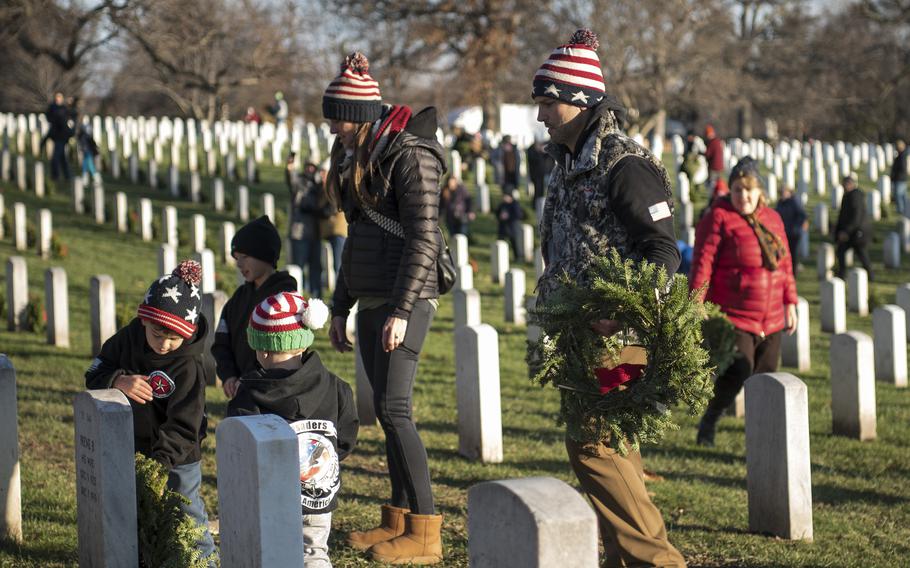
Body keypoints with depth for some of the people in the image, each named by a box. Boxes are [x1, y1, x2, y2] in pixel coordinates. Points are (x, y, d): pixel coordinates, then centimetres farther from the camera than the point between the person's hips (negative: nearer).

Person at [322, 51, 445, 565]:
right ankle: (400, 520, 14)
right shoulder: (356, 158, 15)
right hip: (371, 301, 8)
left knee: (393, 409, -12)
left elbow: (425, 241, -17)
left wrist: (401, 311, -22)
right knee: (389, 412, 9)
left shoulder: (411, 156, -12)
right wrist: (341, 308, 21)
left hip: (405, 301, -8)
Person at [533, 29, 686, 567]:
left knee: (593, 443, -12)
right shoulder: (570, 164, 14)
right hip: (580, 331, 9)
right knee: (610, 443, 12)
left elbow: (664, 250, -18)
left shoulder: (625, 165, -14)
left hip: (613, 335, -9)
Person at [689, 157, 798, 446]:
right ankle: (708, 421, 7)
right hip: (733, 318, -6)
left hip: (771, 319, 6)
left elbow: (785, 263, 18)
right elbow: (702, 263, -13)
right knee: (736, 374, -16)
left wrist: (790, 302, 15)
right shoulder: (719, 218, -8)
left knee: (766, 379, 8)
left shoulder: (772, 219, 11)